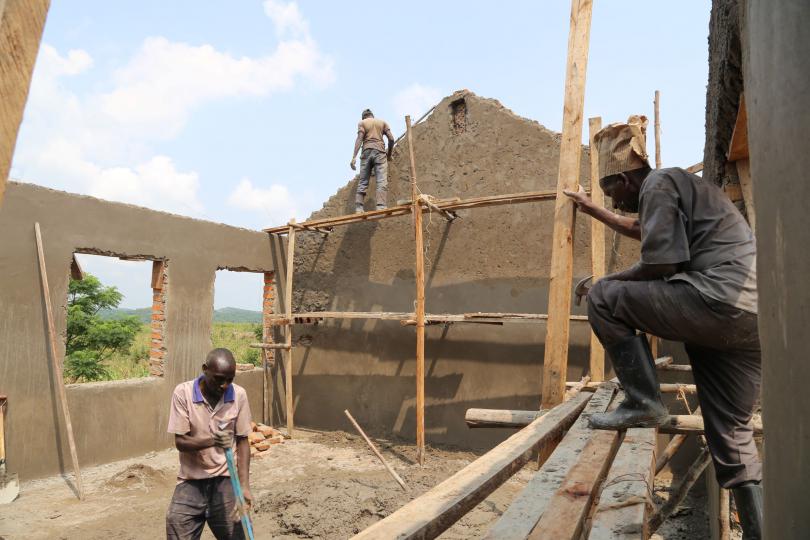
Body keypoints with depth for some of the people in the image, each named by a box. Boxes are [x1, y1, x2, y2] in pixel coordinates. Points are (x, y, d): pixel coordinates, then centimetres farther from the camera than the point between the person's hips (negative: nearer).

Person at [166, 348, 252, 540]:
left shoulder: (239, 395, -8)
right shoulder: (183, 392, -12)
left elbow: (242, 441, -2)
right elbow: (180, 441, -11)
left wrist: (244, 485, -10)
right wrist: (212, 440, -30)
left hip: (225, 480, 1)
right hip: (191, 482, 0)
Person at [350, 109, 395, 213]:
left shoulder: (362, 123, 14)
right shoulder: (383, 122, 19)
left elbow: (359, 138, -1)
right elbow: (391, 139, 9)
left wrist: (354, 157, -8)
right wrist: (389, 154, 24)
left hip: (366, 152, 1)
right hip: (380, 152, 0)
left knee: (362, 182, 2)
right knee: (382, 181, -10)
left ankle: (358, 209, -7)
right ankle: (381, 208, -25)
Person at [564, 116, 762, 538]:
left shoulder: (658, 183, -1)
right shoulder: (675, 186, 29)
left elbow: (661, 263, -13)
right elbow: (642, 229, 48)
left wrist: (607, 282, 2)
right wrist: (591, 209, 56)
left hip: (720, 299, -10)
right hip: (752, 318, 10)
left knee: (603, 299, -3)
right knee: (732, 434, 11)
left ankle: (642, 402, -5)